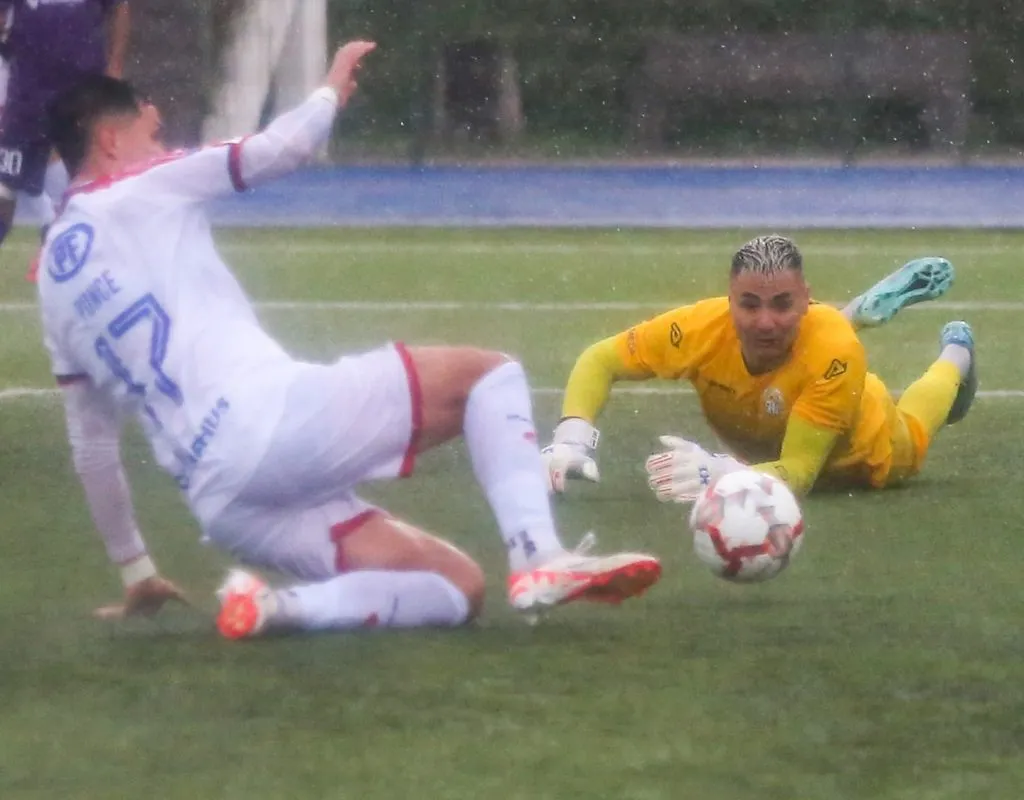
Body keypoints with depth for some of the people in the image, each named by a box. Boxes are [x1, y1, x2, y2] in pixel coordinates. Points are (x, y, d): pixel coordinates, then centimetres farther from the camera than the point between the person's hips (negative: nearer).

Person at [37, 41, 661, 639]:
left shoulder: (54, 282, 26)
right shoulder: (144, 188, 7)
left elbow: (91, 443, 30)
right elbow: (286, 148, 6)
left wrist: (136, 573, 38)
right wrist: (333, 88, 29)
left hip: (218, 502, 7)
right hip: (266, 413, -7)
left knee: (460, 590, 9)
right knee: (488, 375, 8)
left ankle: (279, 607, -17)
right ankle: (539, 558, -18)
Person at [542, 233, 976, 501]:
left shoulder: (835, 350, -50)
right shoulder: (703, 327, -43)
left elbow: (799, 471, -50)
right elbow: (599, 361, -28)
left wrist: (719, 474, -69)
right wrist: (572, 438, -47)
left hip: (868, 456, -3)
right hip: (764, 445, 3)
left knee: (909, 438, 35)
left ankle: (955, 353, 64)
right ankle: (868, 308, 54)